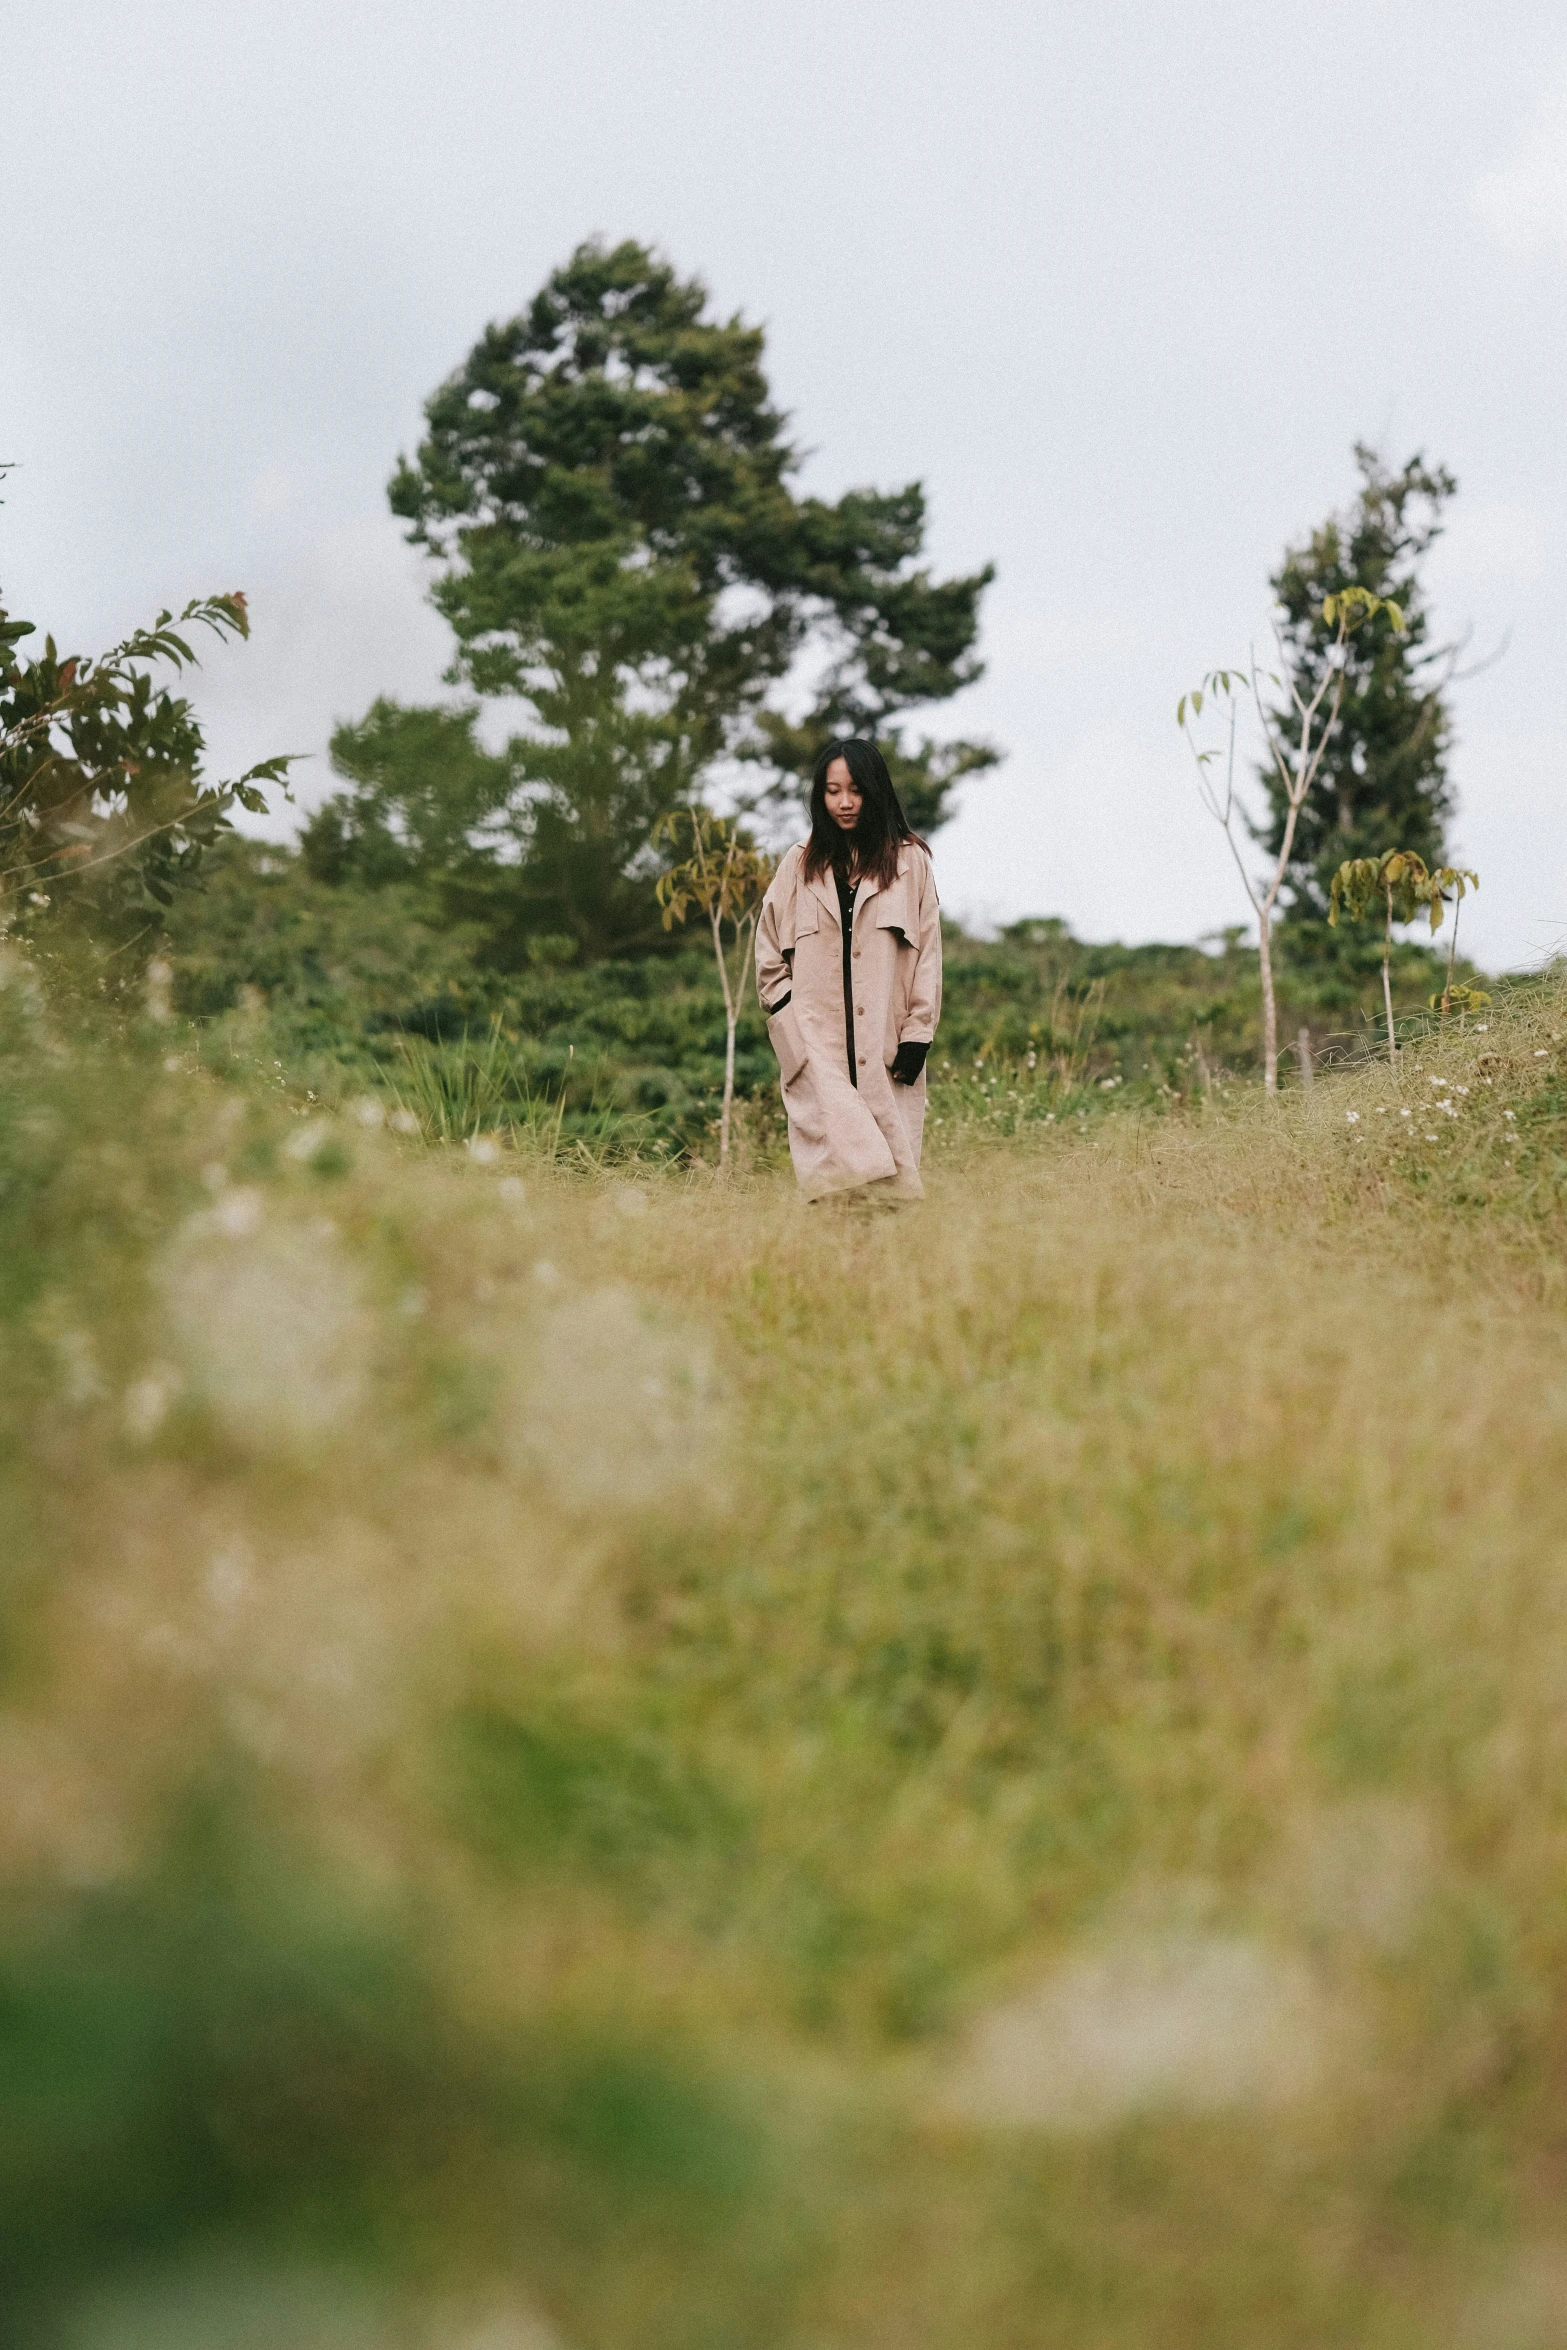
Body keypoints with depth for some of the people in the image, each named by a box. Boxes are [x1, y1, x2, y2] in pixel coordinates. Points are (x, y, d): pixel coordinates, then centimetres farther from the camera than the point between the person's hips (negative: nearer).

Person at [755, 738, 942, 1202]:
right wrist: (795, 1034, 4)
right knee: (838, 1162, -15)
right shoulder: (800, 864, 12)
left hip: (886, 1050, 0)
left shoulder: (910, 862, 8)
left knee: (891, 1174, -5)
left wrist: (917, 1036, -2)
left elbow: (927, 954, 6)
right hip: (818, 1051, 0)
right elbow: (769, 959, 15)